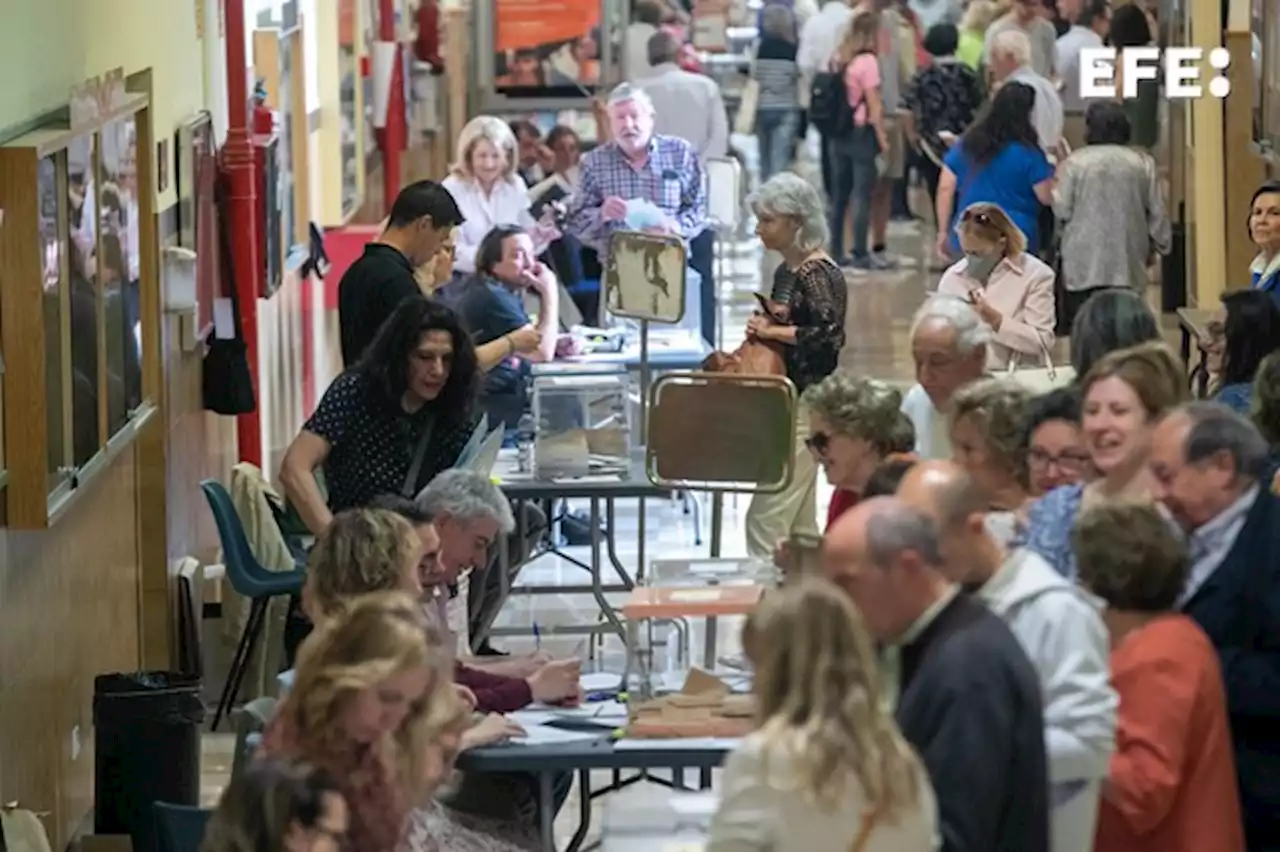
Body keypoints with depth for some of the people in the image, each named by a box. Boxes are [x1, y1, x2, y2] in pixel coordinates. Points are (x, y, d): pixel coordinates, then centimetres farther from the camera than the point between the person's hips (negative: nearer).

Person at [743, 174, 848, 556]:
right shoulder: (786, 273, 13)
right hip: (784, 401, 10)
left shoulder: (818, 274, -14)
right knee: (799, 523, 13)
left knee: (766, 521, -12)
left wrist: (773, 331, -16)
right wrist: (761, 329, 5)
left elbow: (830, 335, -23)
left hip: (805, 405, -10)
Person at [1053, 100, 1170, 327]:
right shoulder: (1143, 163, 3)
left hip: (1084, 266, -2)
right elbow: (1157, 214, 5)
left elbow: (1062, 210, -4)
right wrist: (1161, 244, 19)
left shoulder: (1074, 162, -4)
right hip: (1128, 266, 2)